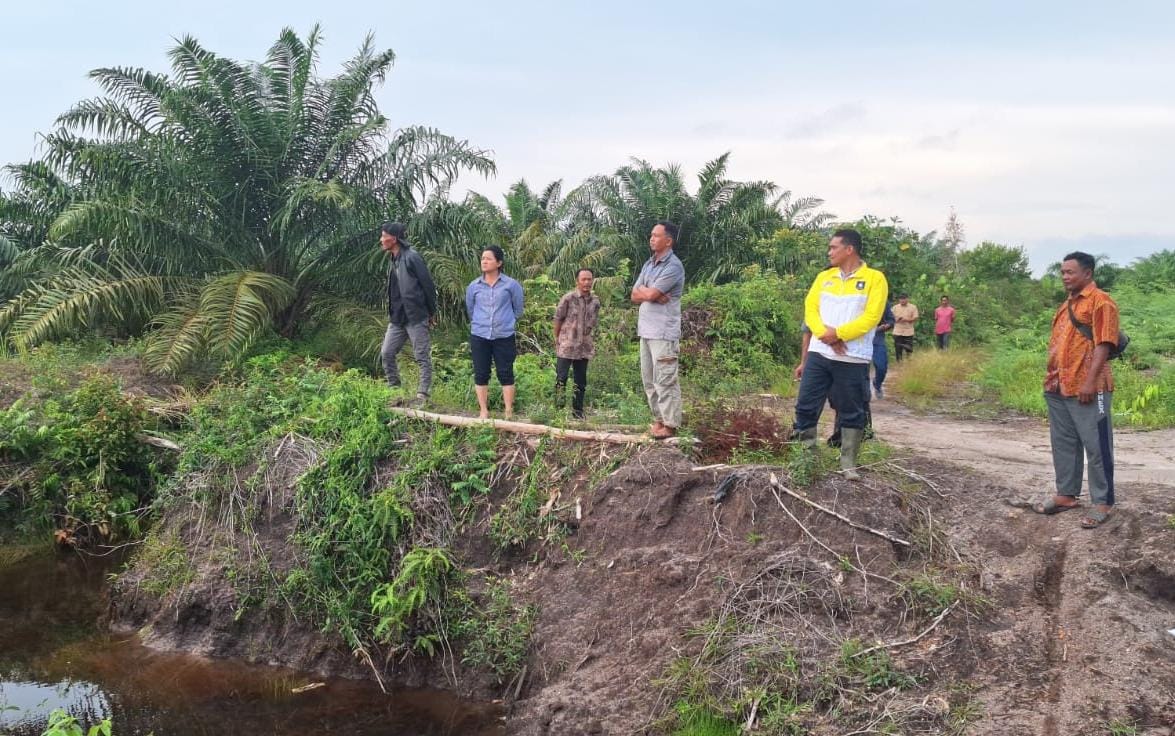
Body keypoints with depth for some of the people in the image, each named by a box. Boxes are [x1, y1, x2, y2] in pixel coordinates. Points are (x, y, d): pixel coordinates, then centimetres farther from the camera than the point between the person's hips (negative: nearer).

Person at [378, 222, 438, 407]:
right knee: (386, 353, 8)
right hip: (397, 317, 9)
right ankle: (395, 391, 18)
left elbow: (428, 285, -12)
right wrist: (392, 312, 17)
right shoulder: (392, 259, 13)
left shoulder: (412, 257, -14)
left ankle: (423, 395, 4)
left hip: (416, 317, -9)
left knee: (422, 357, 0)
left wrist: (432, 312, -7)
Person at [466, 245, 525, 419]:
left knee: (505, 373, 2)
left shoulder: (511, 285, -4)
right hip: (479, 336, 2)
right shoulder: (473, 286, 3)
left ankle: (509, 412, 8)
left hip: (504, 337, -2)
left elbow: (518, 310, 8)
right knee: (481, 374, 5)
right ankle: (483, 410, 14)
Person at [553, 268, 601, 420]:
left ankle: (577, 411, 19)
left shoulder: (595, 301, 4)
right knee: (561, 378, -5)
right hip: (566, 345, -4)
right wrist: (557, 338, 2)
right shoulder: (568, 298, -9)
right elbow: (558, 318, -2)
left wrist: (591, 341, 11)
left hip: (584, 347, 5)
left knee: (581, 381, 10)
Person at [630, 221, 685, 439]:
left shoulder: (673, 266, -11)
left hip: (664, 331, -9)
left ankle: (670, 424, -2)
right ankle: (659, 419, 21)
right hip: (646, 329, 9)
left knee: (665, 379, -6)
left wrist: (643, 290, 3)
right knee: (649, 378, 12)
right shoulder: (648, 264, 16)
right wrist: (653, 295, -7)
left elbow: (649, 294, -19)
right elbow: (635, 296, 11)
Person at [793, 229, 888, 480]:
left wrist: (838, 333, -17)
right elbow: (810, 309, 4)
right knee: (806, 406, 3)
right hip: (819, 354, 4)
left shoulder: (874, 278, -1)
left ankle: (848, 464, 14)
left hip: (853, 359, -4)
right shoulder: (824, 277, 13)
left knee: (852, 413, 4)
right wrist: (825, 333, -14)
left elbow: (871, 317, -11)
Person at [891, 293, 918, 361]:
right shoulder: (895, 307, 8)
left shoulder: (913, 307, 2)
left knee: (909, 350, -1)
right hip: (897, 332, 2)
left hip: (908, 332, -1)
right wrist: (896, 319, -15)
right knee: (898, 350, 1)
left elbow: (915, 318, -4)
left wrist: (906, 319, -19)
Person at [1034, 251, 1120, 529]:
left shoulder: (1100, 302, -9)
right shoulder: (1067, 305, 18)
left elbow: (1103, 344, -16)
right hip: (1058, 388, 9)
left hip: (1086, 388, -9)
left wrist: (1090, 382, -22)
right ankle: (1066, 494, 25)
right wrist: (1051, 377, 17)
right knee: (1063, 443, 15)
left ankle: (1102, 502, 7)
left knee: (1096, 446, -1)